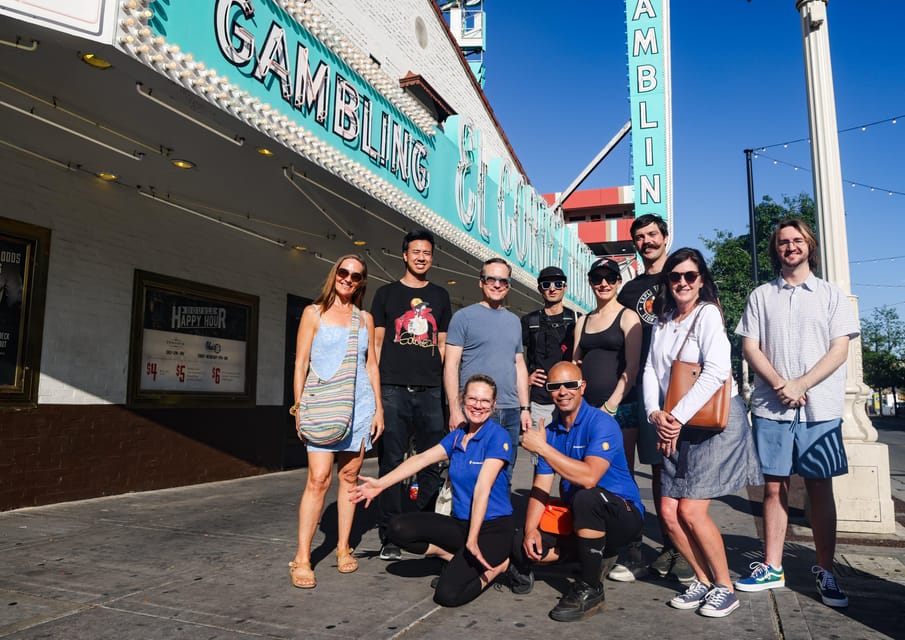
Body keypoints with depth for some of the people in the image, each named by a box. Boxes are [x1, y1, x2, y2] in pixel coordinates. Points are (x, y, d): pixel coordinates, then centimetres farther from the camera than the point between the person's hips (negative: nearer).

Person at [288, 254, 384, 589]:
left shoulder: (365, 318, 13)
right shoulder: (314, 312, 5)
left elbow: (371, 364, 14)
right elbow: (300, 364, 1)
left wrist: (378, 408, 9)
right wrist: (300, 407, -6)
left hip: (359, 404, 3)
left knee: (349, 476, 7)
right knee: (319, 478, -11)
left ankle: (343, 548, 19)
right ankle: (302, 559, -4)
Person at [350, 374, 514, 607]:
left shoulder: (498, 437, -13)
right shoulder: (457, 436, 8)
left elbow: (482, 488, -22)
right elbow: (421, 459, 2)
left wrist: (472, 540, -26)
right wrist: (381, 483, -6)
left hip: (493, 527, -6)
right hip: (460, 524, 6)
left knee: (448, 594, -21)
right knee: (399, 528, -11)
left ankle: (498, 564, 4)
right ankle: (457, 557, 3)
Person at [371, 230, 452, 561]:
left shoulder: (440, 295, 16)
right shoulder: (386, 293, 9)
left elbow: (442, 344, 16)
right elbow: (376, 344, 6)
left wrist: (444, 385, 7)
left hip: (430, 391, 2)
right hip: (393, 390, -2)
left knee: (432, 464, 5)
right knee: (391, 463, 0)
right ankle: (389, 536, 9)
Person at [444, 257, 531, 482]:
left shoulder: (514, 320, 16)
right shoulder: (464, 316, -2)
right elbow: (451, 365, -7)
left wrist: (525, 408, 12)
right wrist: (455, 410, -14)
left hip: (510, 412, 6)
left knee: (504, 478, 12)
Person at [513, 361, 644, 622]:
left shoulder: (602, 423, -18)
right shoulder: (550, 431, 3)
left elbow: (589, 477, -34)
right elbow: (541, 487, 1)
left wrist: (542, 447, -30)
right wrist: (530, 529, -14)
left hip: (623, 515, -6)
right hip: (579, 519, 6)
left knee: (586, 497, -38)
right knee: (523, 548, -11)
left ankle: (590, 589, -17)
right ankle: (598, 555, 11)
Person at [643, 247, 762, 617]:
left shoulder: (708, 313, -9)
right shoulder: (662, 322, 11)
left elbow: (716, 371, -21)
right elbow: (651, 370, 7)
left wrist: (677, 417, -21)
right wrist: (655, 413, -10)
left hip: (716, 422, -7)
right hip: (677, 427, 7)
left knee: (691, 510, -10)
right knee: (669, 511, 3)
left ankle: (725, 587, 11)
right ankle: (704, 580, 22)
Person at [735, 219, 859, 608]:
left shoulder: (831, 295, 8)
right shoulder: (761, 296, 11)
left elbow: (839, 350, -1)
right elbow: (750, 347, 4)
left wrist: (800, 385, -12)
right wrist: (780, 385, -11)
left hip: (820, 409, -1)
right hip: (771, 408, 1)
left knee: (820, 489, 3)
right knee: (774, 488, 5)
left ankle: (825, 572, 14)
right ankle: (772, 568, 14)